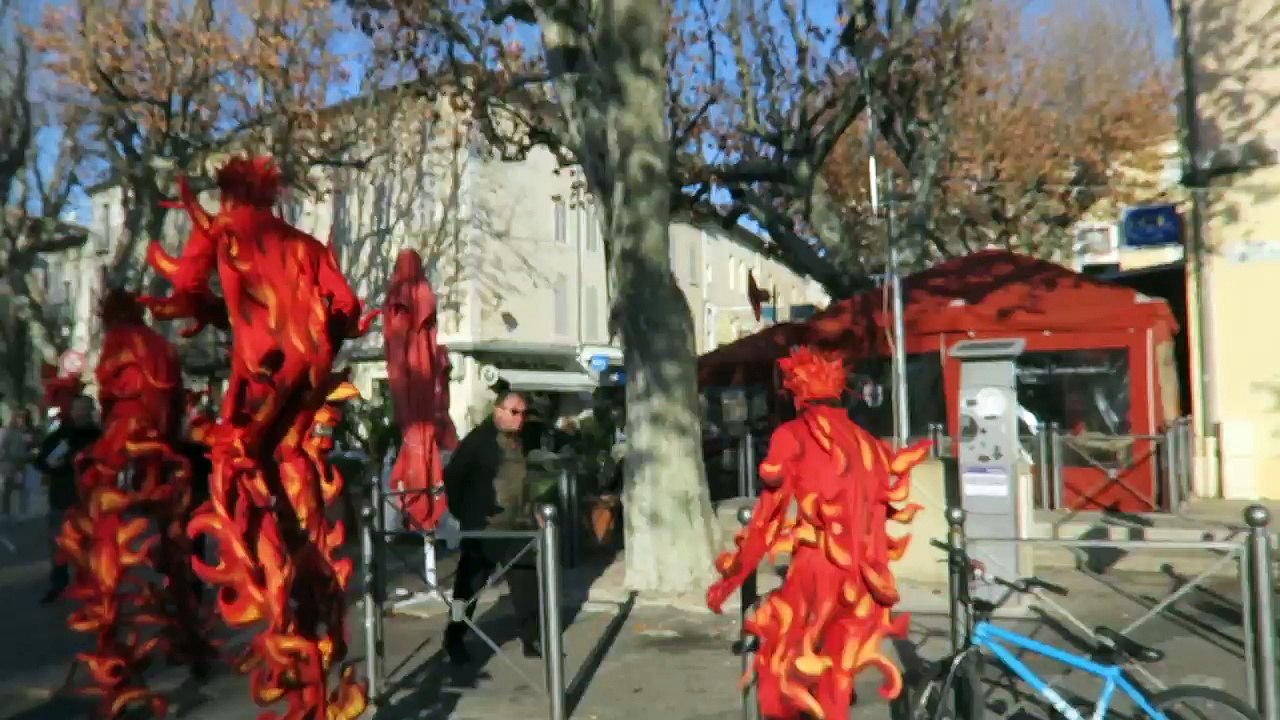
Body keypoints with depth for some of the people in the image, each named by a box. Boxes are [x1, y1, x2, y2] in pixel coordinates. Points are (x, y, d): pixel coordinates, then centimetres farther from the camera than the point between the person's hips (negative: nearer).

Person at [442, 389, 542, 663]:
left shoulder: (521, 441, 9)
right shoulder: (478, 439, -11)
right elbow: (452, 476, -11)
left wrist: (529, 512, 12)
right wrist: (462, 513, -8)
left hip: (518, 526, 6)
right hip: (484, 528, -6)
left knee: (527, 585, 8)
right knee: (470, 585, 7)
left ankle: (532, 639, 19)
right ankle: (454, 640, 23)